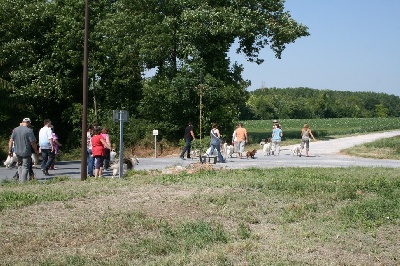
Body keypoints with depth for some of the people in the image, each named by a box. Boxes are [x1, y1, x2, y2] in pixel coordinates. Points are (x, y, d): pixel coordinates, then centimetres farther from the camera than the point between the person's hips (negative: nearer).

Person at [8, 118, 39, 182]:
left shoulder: (15, 130, 6)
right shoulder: (29, 130, -13)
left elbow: (11, 140, 6)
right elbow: (32, 142, -14)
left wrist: (10, 150, 11)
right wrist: (36, 150, -2)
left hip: (17, 151, 6)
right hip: (26, 152, -6)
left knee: (20, 165, 21)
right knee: (25, 167, 1)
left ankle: (20, 179, 21)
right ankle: (23, 180, -1)